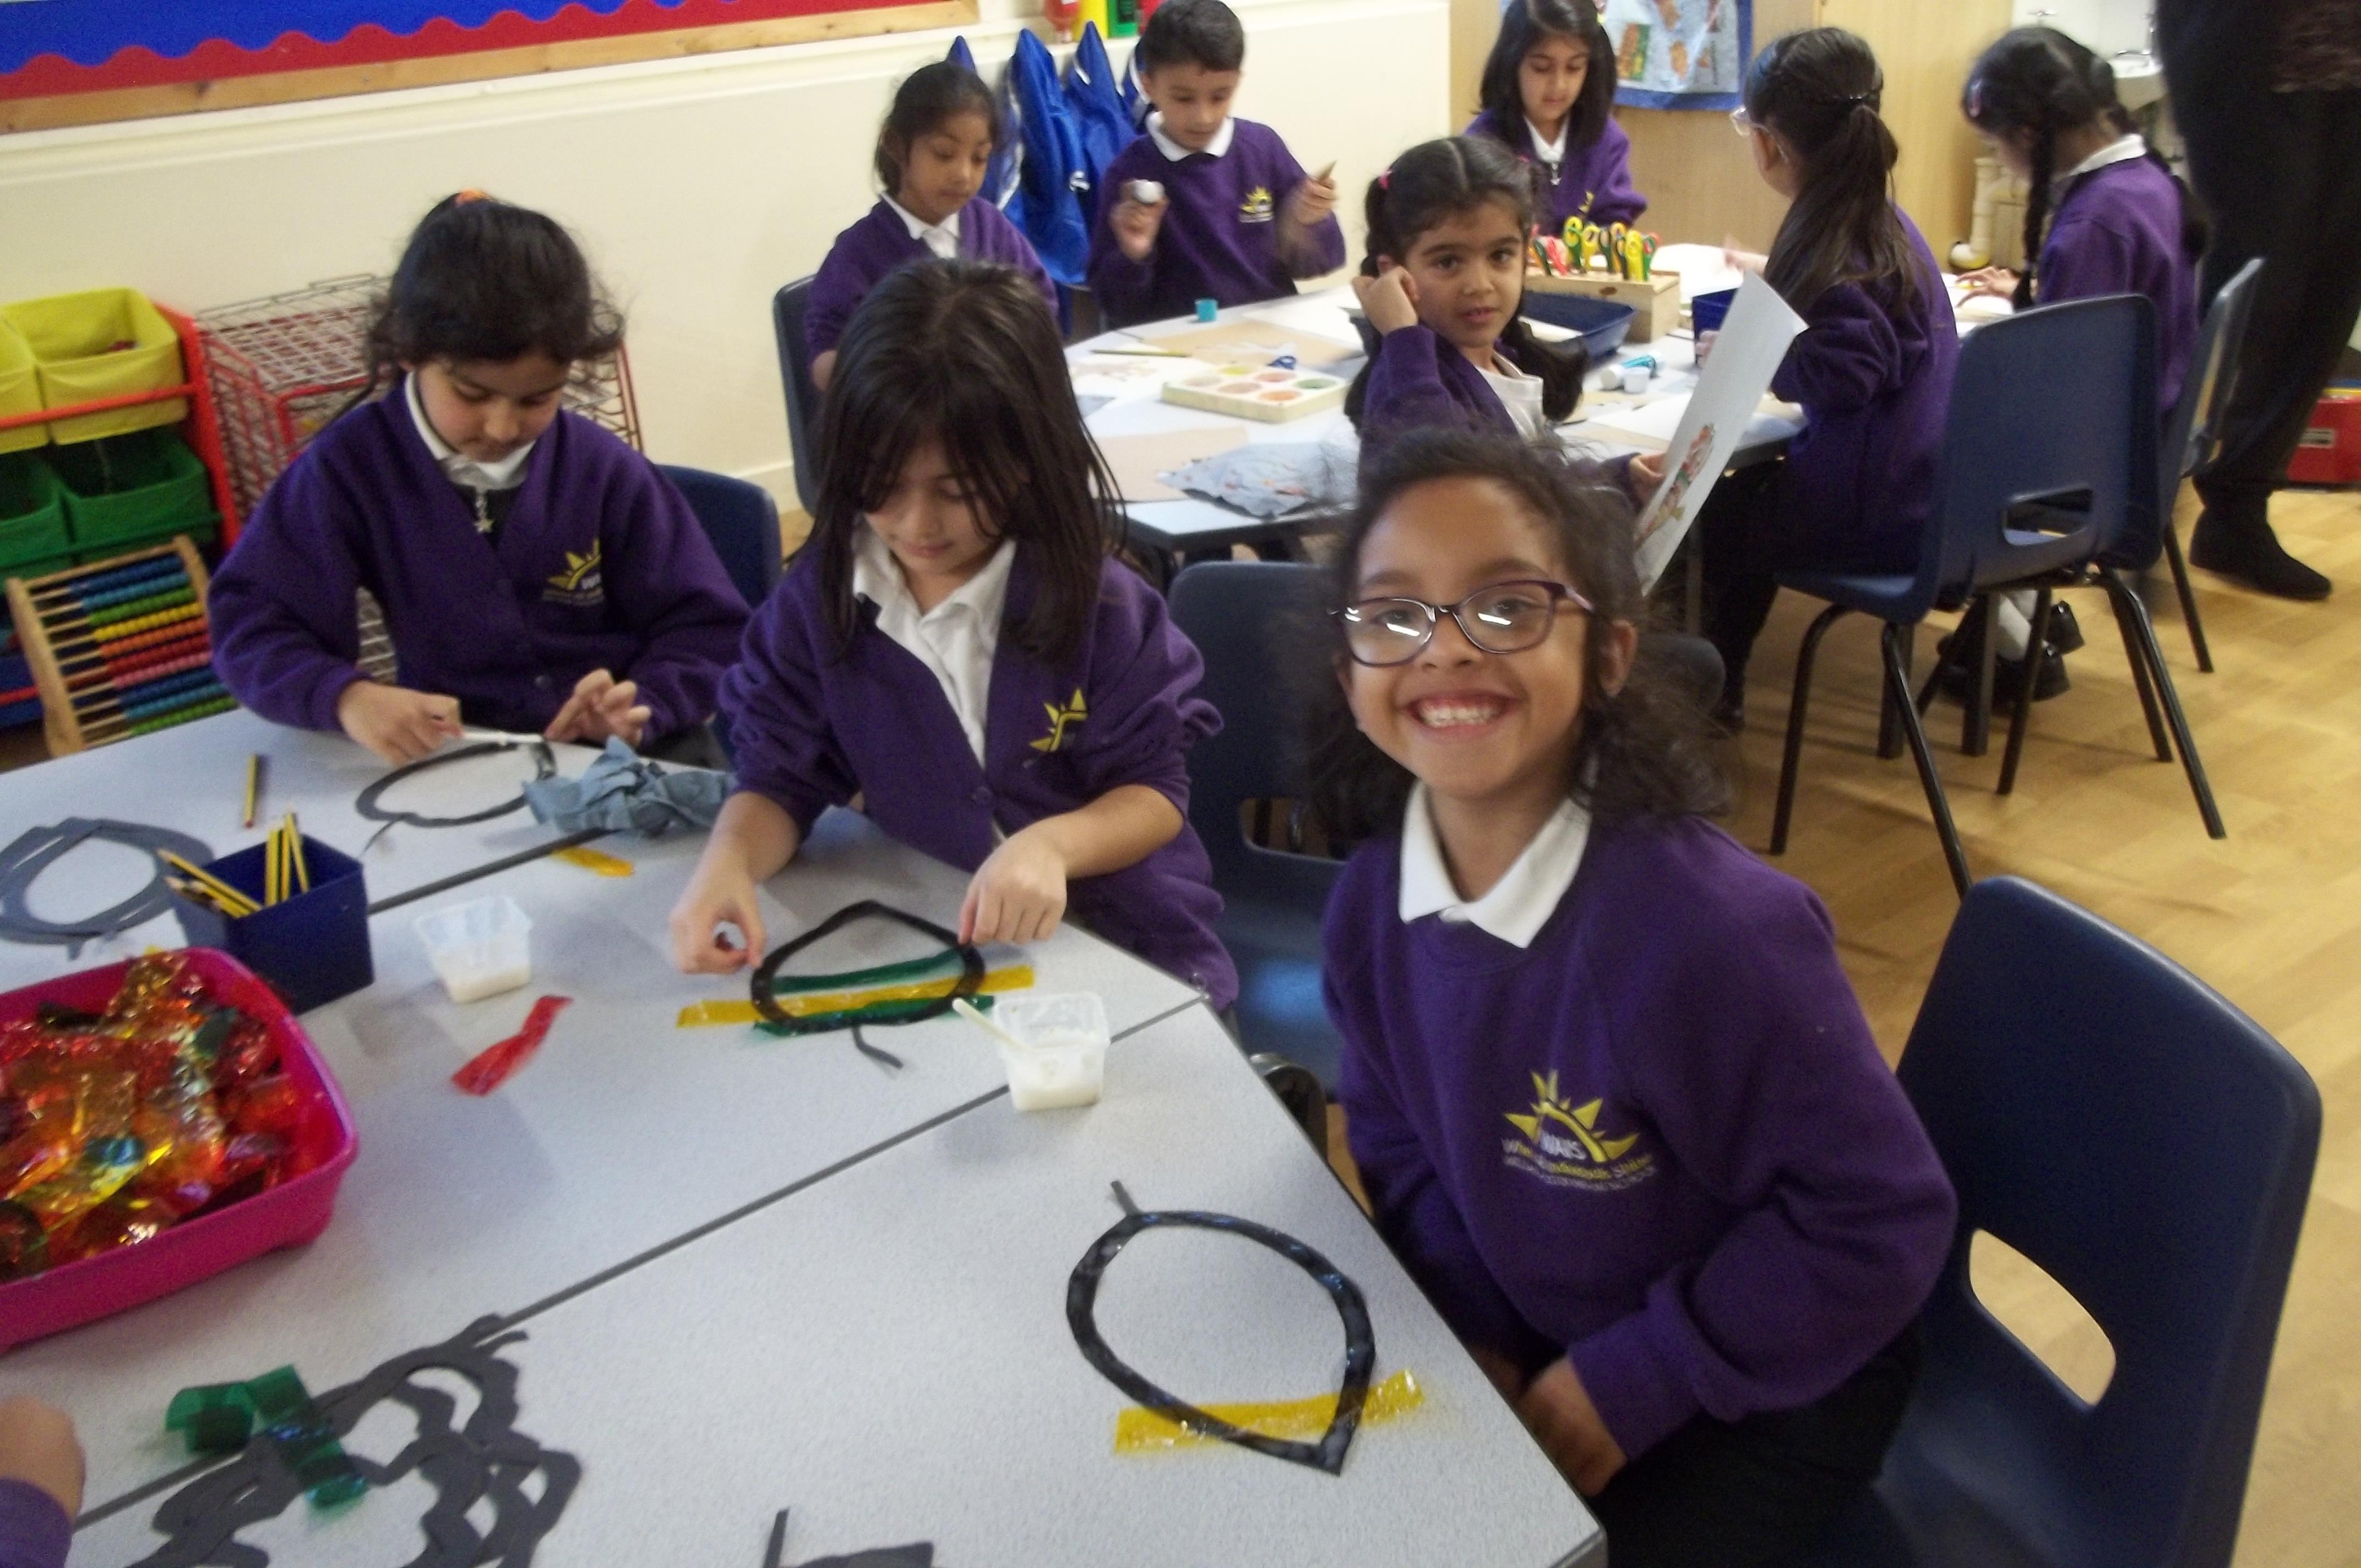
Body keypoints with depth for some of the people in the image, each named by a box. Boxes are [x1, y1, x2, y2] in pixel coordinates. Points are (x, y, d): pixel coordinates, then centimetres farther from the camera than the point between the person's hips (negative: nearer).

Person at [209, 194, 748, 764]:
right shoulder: (354, 466, -3)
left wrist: (642, 708, -18)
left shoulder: (607, 472, -4)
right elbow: (251, 622, -4)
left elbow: (707, 627, 1)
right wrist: (345, 696, -24)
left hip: (617, 764, -1)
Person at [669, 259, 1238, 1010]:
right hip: (930, 942, 1)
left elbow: (1156, 792, -9)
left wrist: (1053, 842, -29)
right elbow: (782, 778, 0)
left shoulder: (1096, 599, -14)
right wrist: (728, 861, -22)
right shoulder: (819, 597, -7)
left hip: (1130, 953, -1)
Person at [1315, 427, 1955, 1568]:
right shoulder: (1371, 901, -13)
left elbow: (1878, 1220, -25)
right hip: (1532, 1346, 6)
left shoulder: (1708, 929, -34)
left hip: (1763, 1389, -5)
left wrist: (1629, 1386, -20)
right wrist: (1470, 1336, -8)